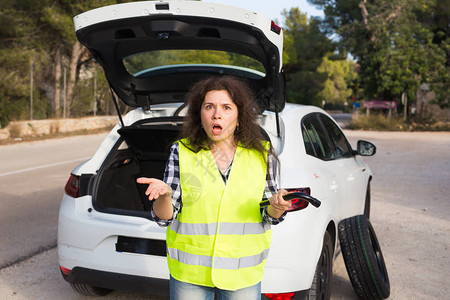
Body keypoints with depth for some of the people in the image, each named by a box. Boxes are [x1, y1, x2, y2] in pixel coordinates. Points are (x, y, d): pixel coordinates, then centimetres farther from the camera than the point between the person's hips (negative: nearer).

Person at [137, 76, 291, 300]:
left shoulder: (261, 155, -3)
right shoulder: (182, 152, -5)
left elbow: (269, 218, 2)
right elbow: (164, 218, -6)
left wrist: (275, 207, -20)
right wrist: (163, 195, -27)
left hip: (243, 274, 1)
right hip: (189, 272, 0)